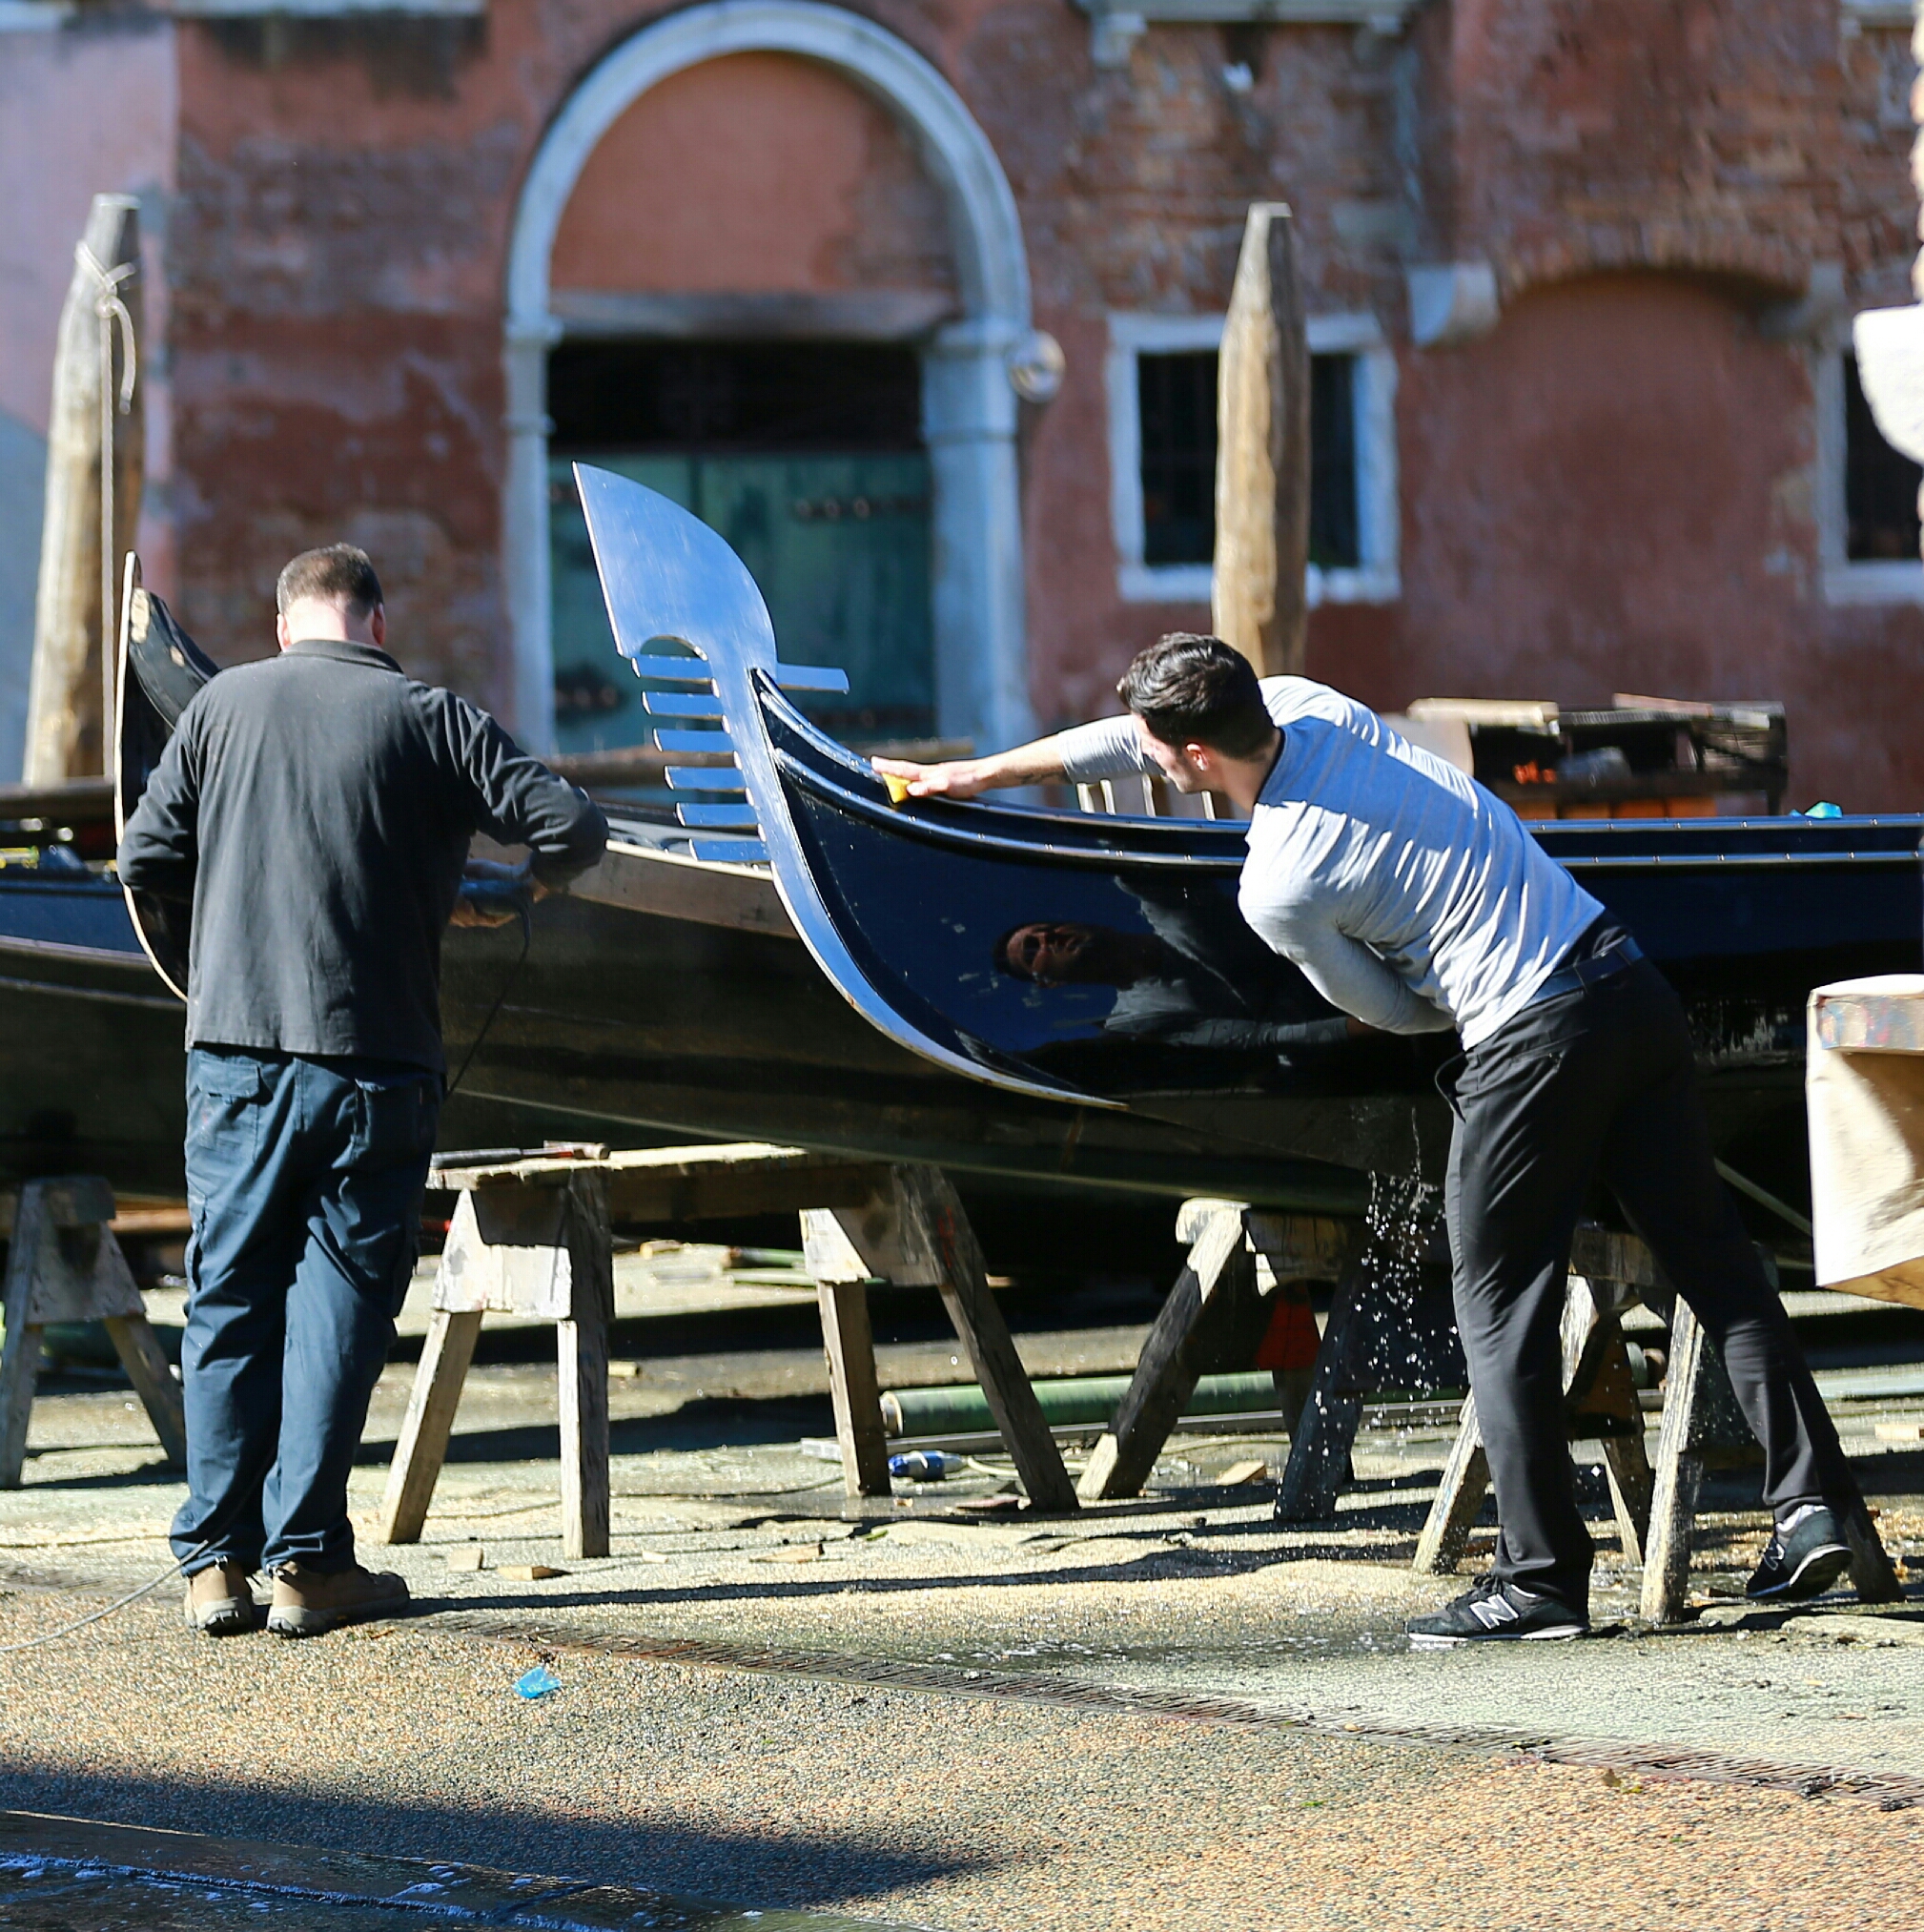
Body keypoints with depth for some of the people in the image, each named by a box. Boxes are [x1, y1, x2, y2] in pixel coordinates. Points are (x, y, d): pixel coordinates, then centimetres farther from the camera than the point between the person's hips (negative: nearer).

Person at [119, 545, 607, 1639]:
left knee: (230, 1299, 10)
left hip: (235, 1051, 2)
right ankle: (308, 1559, 1)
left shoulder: (224, 705, 5)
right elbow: (574, 828, -4)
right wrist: (523, 886, 17)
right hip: (375, 1056, -2)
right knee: (339, 1301, 4)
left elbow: (146, 860, 7)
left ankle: (217, 1558, 9)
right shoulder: (429, 717, -1)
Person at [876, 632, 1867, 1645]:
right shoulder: (1301, 704, 6)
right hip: (1633, 984, 8)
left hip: (1531, 1041, -8)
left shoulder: (1274, 893, -12)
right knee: (1710, 1254, 10)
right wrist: (980, 773, 32)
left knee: (1500, 1306, 5)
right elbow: (1136, 737, 22)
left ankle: (1541, 1576, 5)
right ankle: (1812, 1502, 8)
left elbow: (1395, 1011, 3)